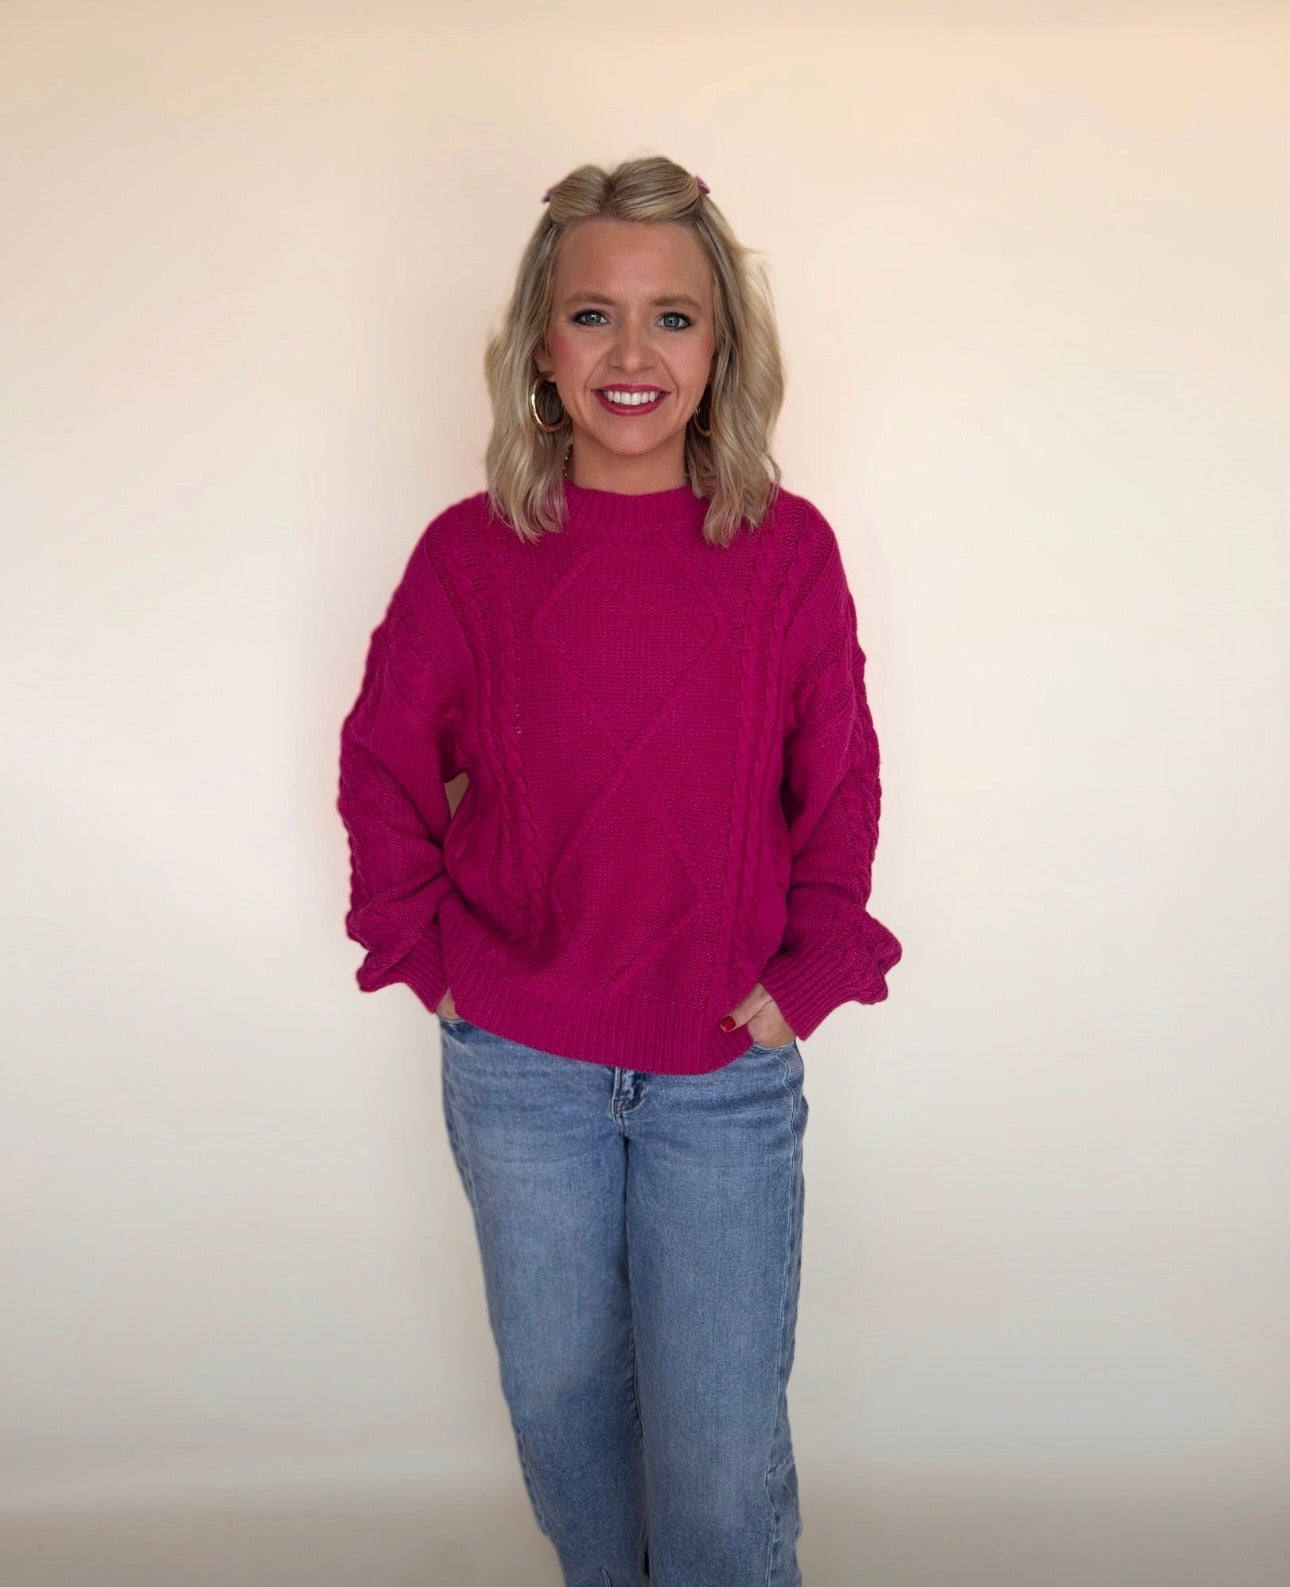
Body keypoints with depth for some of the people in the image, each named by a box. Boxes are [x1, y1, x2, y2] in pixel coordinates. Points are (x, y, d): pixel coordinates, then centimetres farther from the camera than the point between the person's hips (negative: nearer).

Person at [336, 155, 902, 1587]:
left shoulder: (788, 546, -7)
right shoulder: (470, 551, -7)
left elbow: (840, 785, 2)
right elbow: (382, 764, 4)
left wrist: (811, 971, -4)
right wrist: (421, 947, -1)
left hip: (729, 1072, -1)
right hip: (519, 1068, 1)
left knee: (723, 1454, 8)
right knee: (561, 1398, 22)